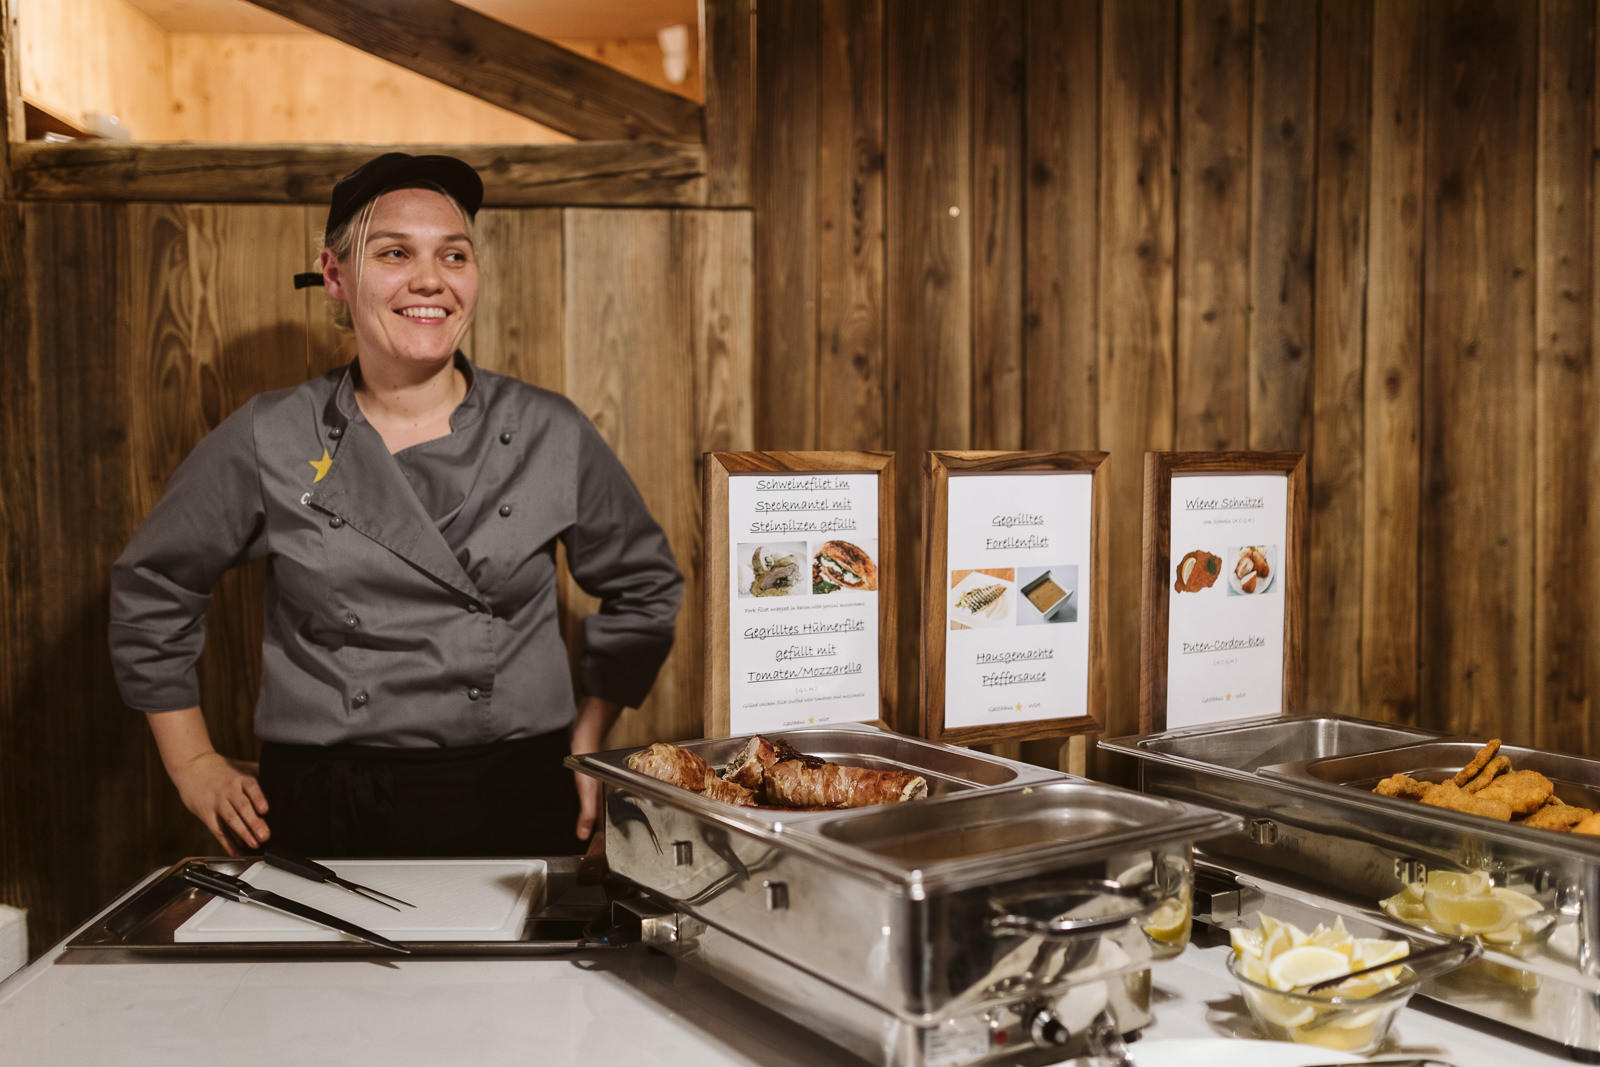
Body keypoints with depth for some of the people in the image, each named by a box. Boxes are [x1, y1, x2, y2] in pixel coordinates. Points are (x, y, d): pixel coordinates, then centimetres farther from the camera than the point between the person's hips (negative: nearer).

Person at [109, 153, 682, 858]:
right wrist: (192, 765, 10)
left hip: (514, 807, 1)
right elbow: (151, 588, 11)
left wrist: (589, 739, 8)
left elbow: (644, 584, 12)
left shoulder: (551, 435, -1)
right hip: (320, 815, 0)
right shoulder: (266, 442, -2)